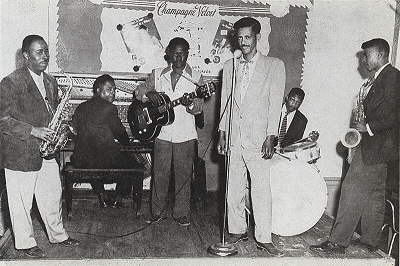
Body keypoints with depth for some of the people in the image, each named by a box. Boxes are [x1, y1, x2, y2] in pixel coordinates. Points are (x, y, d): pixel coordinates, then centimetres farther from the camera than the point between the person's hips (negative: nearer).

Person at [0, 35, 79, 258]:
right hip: (20, 153, -6)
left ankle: (58, 234, 33)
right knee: (22, 201, 7)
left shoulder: (51, 82, 11)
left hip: (47, 150, 7)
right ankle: (26, 243, 24)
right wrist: (33, 131, -24)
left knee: (53, 196, 16)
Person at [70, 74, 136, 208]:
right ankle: (119, 198, 27)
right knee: (131, 161, 23)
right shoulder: (110, 108, -9)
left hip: (82, 161, 6)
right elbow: (120, 132, -1)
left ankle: (102, 196, 33)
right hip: (107, 160, -5)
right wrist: (127, 142, 22)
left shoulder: (80, 108, 7)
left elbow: (75, 134, 13)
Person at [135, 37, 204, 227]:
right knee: (160, 174, 6)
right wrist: (149, 93, -9)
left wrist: (190, 104, -25)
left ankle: (181, 213, 17)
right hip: (162, 133, 1)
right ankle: (157, 212, 19)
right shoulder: (157, 74, 8)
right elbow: (140, 91, 13)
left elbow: (199, 107, -2)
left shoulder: (196, 78, 2)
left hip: (185, 135, -1)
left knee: (183, 175, 5)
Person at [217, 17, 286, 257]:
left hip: (258, 138, -3)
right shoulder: (229, 66, 14)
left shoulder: (275, 66, 3)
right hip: (234, 138, 4)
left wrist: (270, 137, -10)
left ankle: (264, 238, 10)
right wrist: (222, 134, 8)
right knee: (234, 189, 9)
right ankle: (237, 231, 25)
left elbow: (275, 104, -2)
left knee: (262, 190, -2)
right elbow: (225, 102, 14)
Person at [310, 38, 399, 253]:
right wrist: (365, 126, 9)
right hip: (371, 144, 10)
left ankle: (338, 242, -3)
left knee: (353, 190, -8)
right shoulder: (382, 78, 18)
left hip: (375, 146, -10)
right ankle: (370, 240, 24)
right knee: (373, 195, 14)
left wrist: (368, 127, -14)